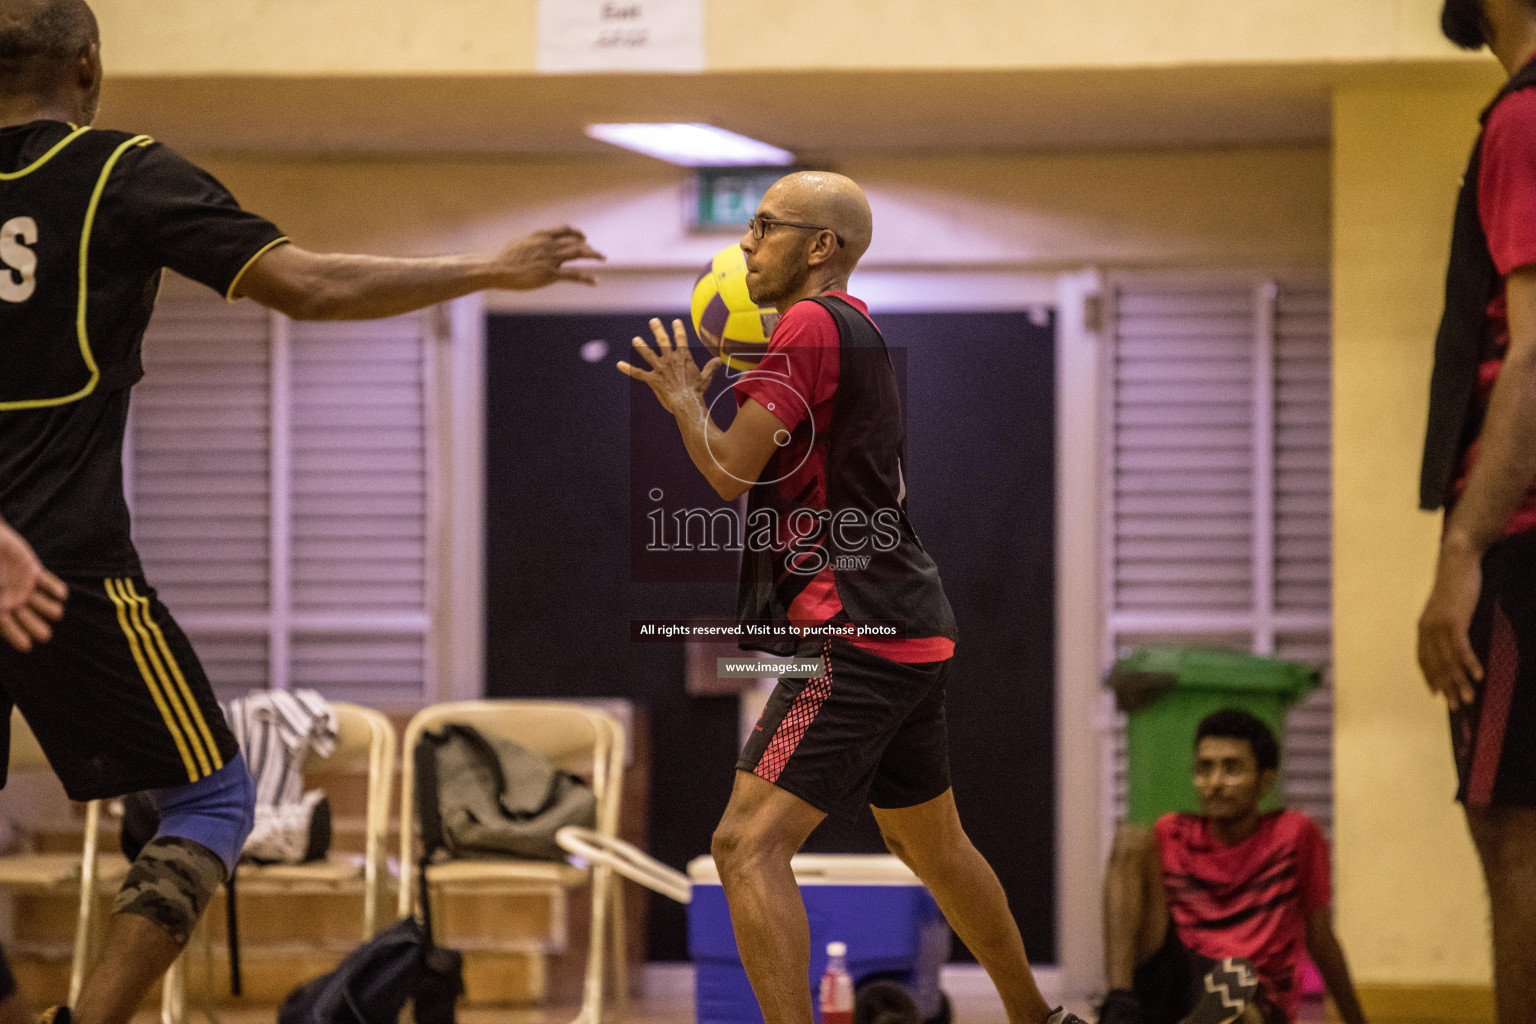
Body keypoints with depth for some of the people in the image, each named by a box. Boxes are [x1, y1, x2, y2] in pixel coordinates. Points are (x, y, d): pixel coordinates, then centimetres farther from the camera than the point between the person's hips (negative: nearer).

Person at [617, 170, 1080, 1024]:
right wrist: (721, 388, 22)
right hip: (914, 630, 10)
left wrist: (685, 400, 3)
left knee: (750, 842, -18)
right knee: (930, 842, 26)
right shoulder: (859, 327, 17)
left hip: (856, 632, -10)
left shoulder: (811, 324, -12)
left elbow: (732, 472, -14)